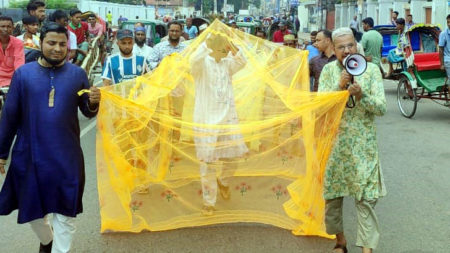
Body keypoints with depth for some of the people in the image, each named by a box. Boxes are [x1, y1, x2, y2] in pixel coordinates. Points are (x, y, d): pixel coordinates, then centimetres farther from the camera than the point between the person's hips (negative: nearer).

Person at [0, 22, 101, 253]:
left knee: (65, 211, 4)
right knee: (32, 208, 17)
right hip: (30, 154, 1)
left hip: (67, 156, -1)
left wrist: (94, 103, -19)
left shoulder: (77, 74, 0)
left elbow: (87, 112, 5)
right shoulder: (23, 73, -2)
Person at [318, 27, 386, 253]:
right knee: (331, 194, 10)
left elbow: (382, 108, -6)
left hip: (363, 143, -2)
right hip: (334, 140, 2)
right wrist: (339, 86, -19)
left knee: (366, 197, -4)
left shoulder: (371, 69, -1)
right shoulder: (328, 70, 3)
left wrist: (361, 95, -23)